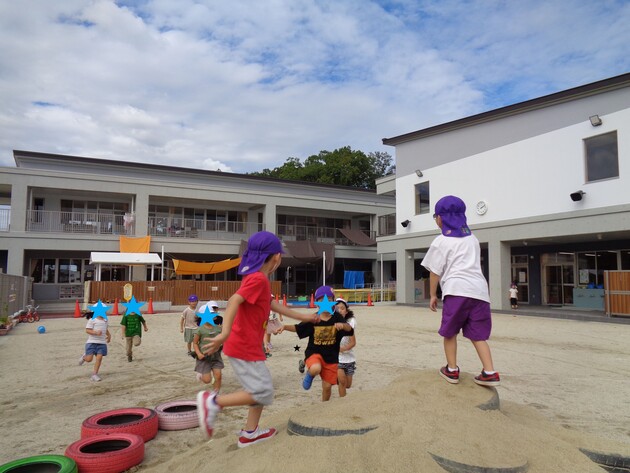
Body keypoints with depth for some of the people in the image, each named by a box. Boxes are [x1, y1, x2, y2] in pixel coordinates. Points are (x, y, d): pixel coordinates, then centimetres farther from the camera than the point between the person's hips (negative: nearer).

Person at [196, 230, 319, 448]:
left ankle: (250, 433, 25)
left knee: (262, 390, 17)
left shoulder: (258, 279, 15)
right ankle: (213, 401, -4)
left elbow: (274, 305, 25)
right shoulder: (258, 279, -16)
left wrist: (304, 317, 31)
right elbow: (234, 301, -31)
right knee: (263, 393, -7)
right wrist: (225, 332, -45)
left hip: (250, 346, 10)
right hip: (245, 348, -10)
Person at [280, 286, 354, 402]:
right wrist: (285, 327, -15)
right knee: (315, 369, -34)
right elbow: (298, 328, 2)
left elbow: (349, 329, -20)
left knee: (327, 386, 7)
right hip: (314, 352, -1)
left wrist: (342, 325, -43)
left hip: (331, 356, 1)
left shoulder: (337, 318, -7)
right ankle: (309, 374, 4)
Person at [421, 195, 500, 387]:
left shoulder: (441, 241, 4)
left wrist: (433, 295, 12)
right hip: (479, 288, 6)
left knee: (449, 331, 10)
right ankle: (490, 373, -3)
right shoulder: (472, 238, 23)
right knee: (477, 335, 8)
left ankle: (452, 370, 12)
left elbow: (435, 272, 4)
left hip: (457, 289, -5)